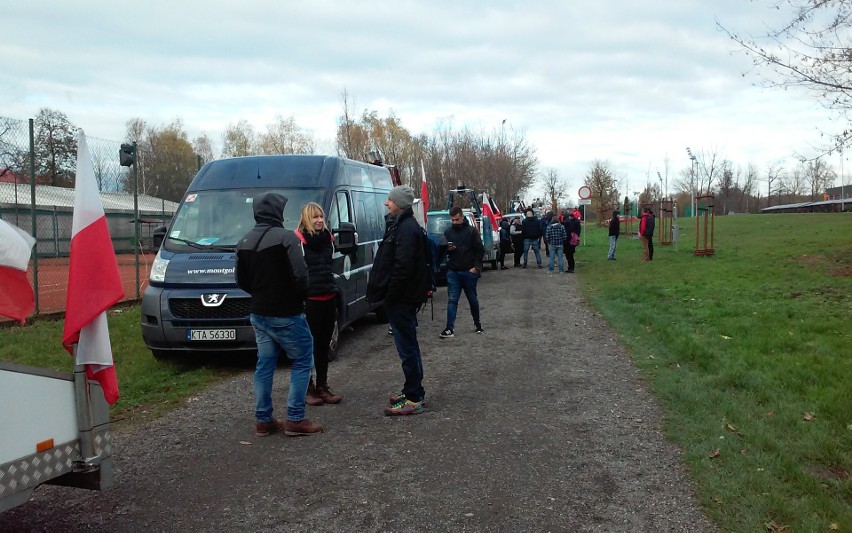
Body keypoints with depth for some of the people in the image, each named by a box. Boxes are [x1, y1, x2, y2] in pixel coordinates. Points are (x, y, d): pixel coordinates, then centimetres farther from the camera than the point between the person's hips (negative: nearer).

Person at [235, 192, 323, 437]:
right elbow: (300, 275, -21)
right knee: (303, 361, 5)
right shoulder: (286, 237, -16)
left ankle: (263, 420, 16)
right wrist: (301, 295, -2)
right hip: (286, 314, -7)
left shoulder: (245, 242, 9)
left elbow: (240, 279, 13)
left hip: (259, 314, 7)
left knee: (264, 364, 13)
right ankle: (295, 419, 3)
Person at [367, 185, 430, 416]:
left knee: (407, 347, -6)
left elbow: (403, 267, -24)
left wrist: (389, 295, -18)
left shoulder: (406, 228, -17)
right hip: (403, 297, 11)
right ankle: (412, 391, 28)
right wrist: (388, 295, 17)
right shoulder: (402, 225, 16)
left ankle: (414, 399, 0)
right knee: (408, 345, 17)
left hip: (402, 299, -11)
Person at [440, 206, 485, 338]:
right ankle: (450, 329, -7)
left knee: (473, 299, 12)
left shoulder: (472, 231, -3)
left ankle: (477, 323, 30)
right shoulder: (448, 232, 6)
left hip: (469, 271, -2)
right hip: (453, 271, 2)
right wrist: (447, 249, -9)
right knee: (452, 300, -4)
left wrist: (476, 266, -11)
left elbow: (480, 250, -4)